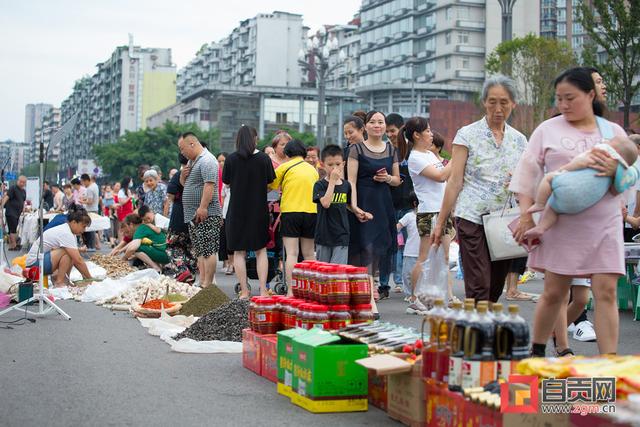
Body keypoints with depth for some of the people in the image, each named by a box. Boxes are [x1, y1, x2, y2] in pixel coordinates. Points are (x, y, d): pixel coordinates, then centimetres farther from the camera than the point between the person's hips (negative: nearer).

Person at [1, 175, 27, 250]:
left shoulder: (24, 191, 13)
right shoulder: (13, 188, -9)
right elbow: (6, 197, -17)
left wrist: (23, 211, 19)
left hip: (17, 213, 7)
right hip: (11, 212, -7)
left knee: (12, 230, 10)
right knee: (13, 230, -8)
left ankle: (10, 246, 13)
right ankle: (14, 246, -6)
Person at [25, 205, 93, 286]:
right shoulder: (65, 234, -24)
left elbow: (77, 258, 7)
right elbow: (78, 261, -25)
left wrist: (84, 275, 0)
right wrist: (90, 279, -17)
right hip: (35, 263, -10)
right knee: (67, 252, -25)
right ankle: (59, 282, -17)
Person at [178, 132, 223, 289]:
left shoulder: (207, 160, -12)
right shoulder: (191, 161, 21)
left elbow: (209, 185, -22)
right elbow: (185, 184, 30)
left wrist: (203, 207, -28)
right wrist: (183, 175, 7)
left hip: (206, 215, -11)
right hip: (194, 215, 11)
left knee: (208, 249, -11)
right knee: (200, 251, 10)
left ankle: (207, 285, -13)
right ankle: (202, 282, 13)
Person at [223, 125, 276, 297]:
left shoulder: (231, 159, -8)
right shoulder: (264, 158, -7)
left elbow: (227, 183, 2)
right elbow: (270, 183, 1)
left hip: (237, 210, -1)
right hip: (259, 210, 1)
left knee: (239, 252, 8)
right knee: (261, 251, 11)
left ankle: (244, 291, 7)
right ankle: (263, 290, 5)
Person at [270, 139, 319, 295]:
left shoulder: (284, 167, 1)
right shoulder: (313, 169, 14)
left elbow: (271, 186, 8)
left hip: (291, 212, -4)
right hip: (311, 212, 4)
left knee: (292, 254, -6)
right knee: (309, 254, 12)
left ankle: (291, 291, -12)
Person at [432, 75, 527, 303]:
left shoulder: (519, 140, 12)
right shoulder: (468, 134, 0)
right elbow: (455, 181, -2)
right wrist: (440, 222, -5)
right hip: (472, 218, -4)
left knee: (496, 289, 7)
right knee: (479, 289, -9)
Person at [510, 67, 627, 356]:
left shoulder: (614, 132, 10)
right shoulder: (548, 130, 5)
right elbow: (527, 174, 3)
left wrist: (614, 171, -13)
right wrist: (526, 216, -4)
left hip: (604, 225, 1)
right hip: (561, 224, -1)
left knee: (606, 292, -5)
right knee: (554, 293, 4)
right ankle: (536, 353, 22)